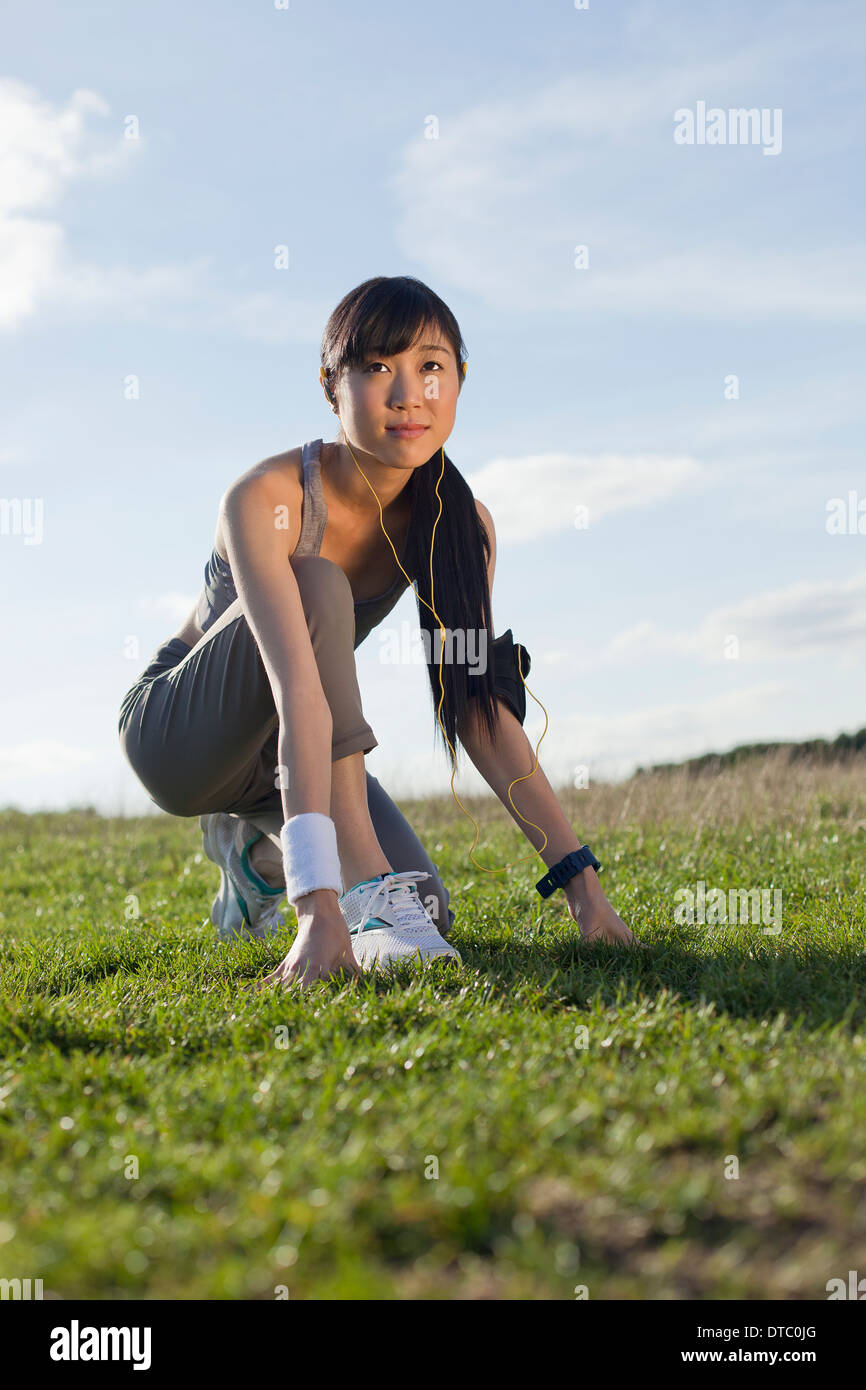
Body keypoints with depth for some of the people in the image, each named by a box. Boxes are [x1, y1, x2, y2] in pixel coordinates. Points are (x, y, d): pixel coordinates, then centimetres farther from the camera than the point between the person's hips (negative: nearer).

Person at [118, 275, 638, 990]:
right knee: (316, 585, -32)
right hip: (177, 732, -5)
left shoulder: (461, 525, -12)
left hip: (283, 757, 5)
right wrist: (320, 904, -51)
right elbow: (298, 695, -43)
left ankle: (255, 845, 16)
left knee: (424, 916, -15)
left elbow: (481, 705, -15)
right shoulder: (266, 500, -30)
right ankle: (367, 889, -33)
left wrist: (582, 881, -22)